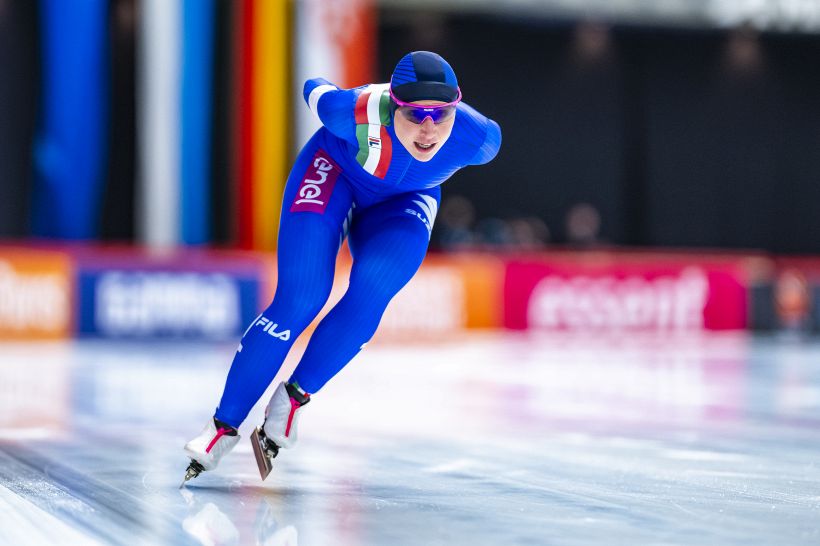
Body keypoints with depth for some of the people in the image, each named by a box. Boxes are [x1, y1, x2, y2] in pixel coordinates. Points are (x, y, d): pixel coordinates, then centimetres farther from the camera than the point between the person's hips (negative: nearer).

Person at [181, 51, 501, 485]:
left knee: (371, 291, -28)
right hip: (335, 173, -2)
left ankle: (294, 396, -11)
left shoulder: (479, 138, -32)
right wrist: (321, 88, 10)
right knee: (298, 303, -19)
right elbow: (316, 92, -13)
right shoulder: (360, 113, -38)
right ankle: (224, 426, -9)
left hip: (403, 203, 2)